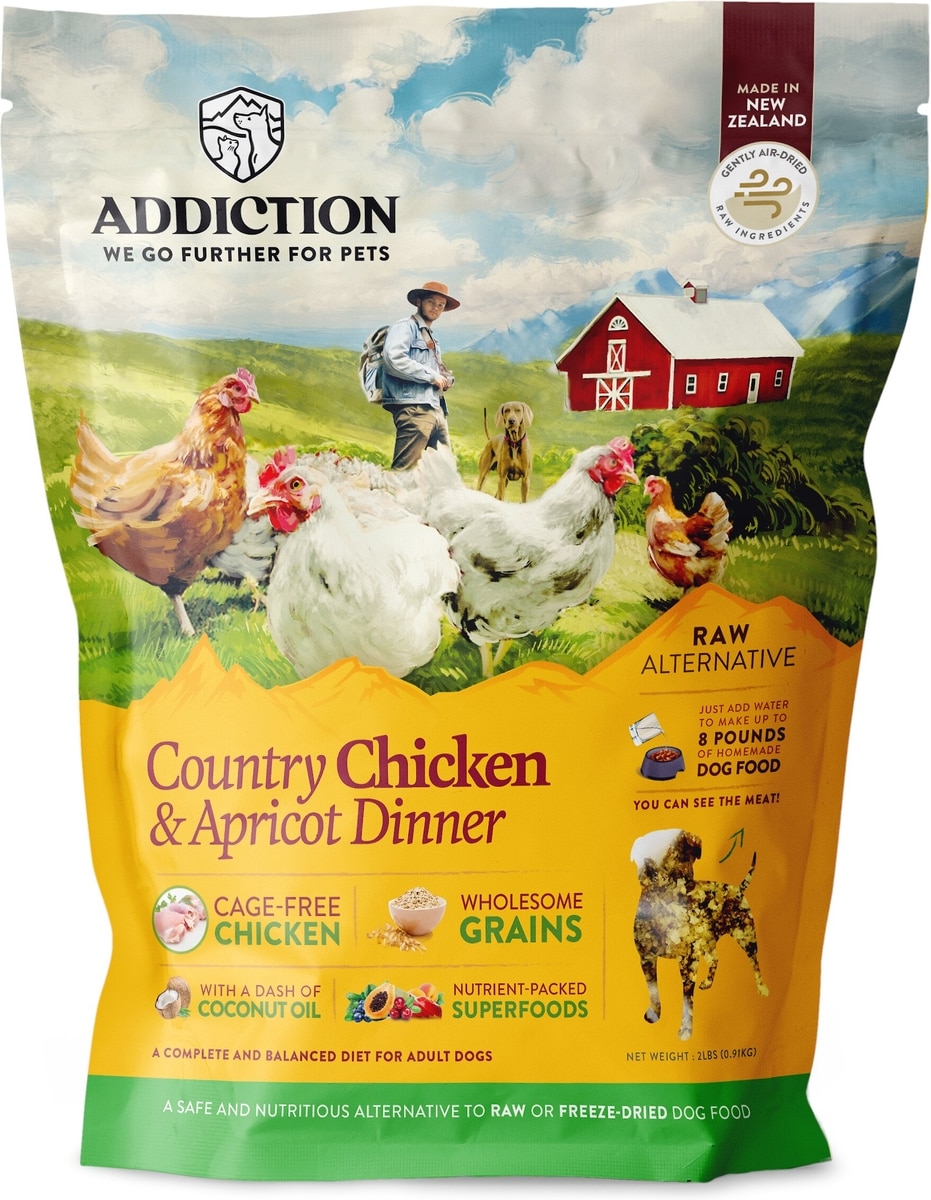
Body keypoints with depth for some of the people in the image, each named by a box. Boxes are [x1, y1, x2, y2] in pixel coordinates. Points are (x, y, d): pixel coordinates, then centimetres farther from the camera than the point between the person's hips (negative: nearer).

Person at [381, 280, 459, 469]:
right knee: (405, 470, -15)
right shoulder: (404, 327, 0)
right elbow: (394, 359, -18)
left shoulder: (431, 338, 27)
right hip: (413, 408, -9)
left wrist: (445, 380, 10)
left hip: (435, 409, 9)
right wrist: (431, 376, -11)